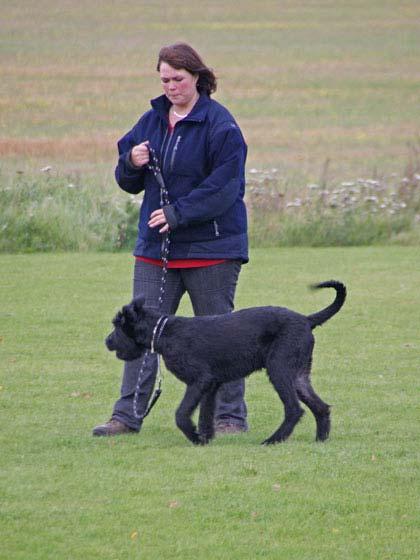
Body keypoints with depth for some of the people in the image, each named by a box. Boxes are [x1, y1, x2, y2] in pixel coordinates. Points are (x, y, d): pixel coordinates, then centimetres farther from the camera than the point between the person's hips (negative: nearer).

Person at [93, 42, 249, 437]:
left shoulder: (220, 124, -10)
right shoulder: (152, 120, 10)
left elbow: (225, 187, -16)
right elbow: (128, 183, 15)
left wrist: (177, 213, -22)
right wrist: (131, 164, -8)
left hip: (210, 248, -6)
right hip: (155, 244, 6)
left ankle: (231, 416, 9)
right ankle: (128, 415, 6)